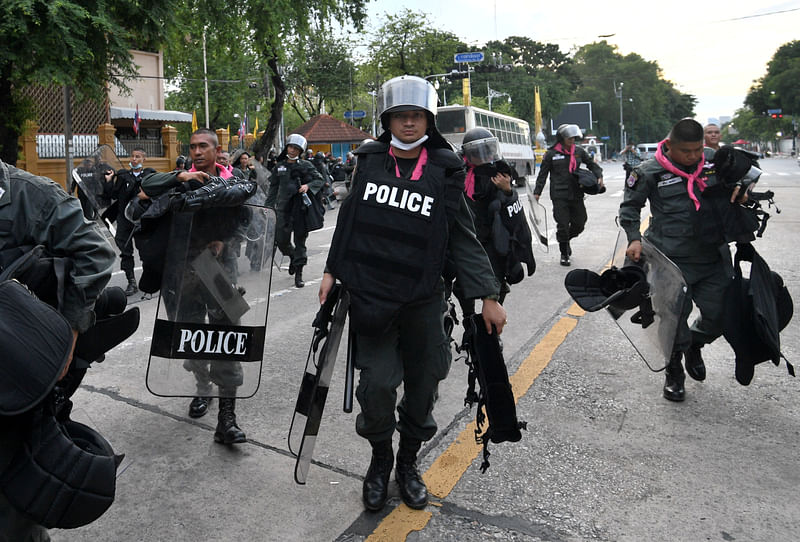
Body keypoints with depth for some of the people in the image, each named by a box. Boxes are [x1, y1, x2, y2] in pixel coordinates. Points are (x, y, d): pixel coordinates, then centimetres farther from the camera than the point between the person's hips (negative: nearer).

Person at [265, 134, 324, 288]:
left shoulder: (306, 165, 4)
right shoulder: (279, 166, 13)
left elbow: (320, 180, 3)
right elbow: (273, 187, 18)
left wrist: (308, 186, -16)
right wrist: (269, 205, 11)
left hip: (301, 207, -2)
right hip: (284, 207, 3)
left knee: (300, 239, 1)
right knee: (281, 239, -1)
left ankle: (298, 273, 9)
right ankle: (293, 257, 32)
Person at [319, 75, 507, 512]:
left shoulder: (444, 172, 0)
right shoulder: (369, 161, 4)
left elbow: (463, 239, 0)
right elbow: (348, 218, 13)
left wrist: (488, 297, -5)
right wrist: (332, 271, 11)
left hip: (423, 299, 0)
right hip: (370, 296, 0)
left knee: (423, 385, 9)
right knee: (378, 383, -4)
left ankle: (408, 461, 35)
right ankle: (380, 460, 25)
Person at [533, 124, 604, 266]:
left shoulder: (578, 151, 9)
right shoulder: (551, 154, -1)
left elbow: (592, 164, 20)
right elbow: (542, 174, 3)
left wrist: (599, 176, 3)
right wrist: (537, 192, -1)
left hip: (576, 195, 4)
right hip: (559, 196, -4)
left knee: (580, 223, 8)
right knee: (562, 225, -3)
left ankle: (566, 239, 39)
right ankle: (564, 254, 14)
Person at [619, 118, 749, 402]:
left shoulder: (714, 163, 7)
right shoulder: (650, 172, -5)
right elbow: (629, 207, 2)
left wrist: (741, 192, 2)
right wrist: (634, 238, -11)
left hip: (714, 257, 4)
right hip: (672, 260, -4)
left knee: (719, 313, 6)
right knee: (675, 316, 0)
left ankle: (694, 346, 41)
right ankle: (674, 373, 24)